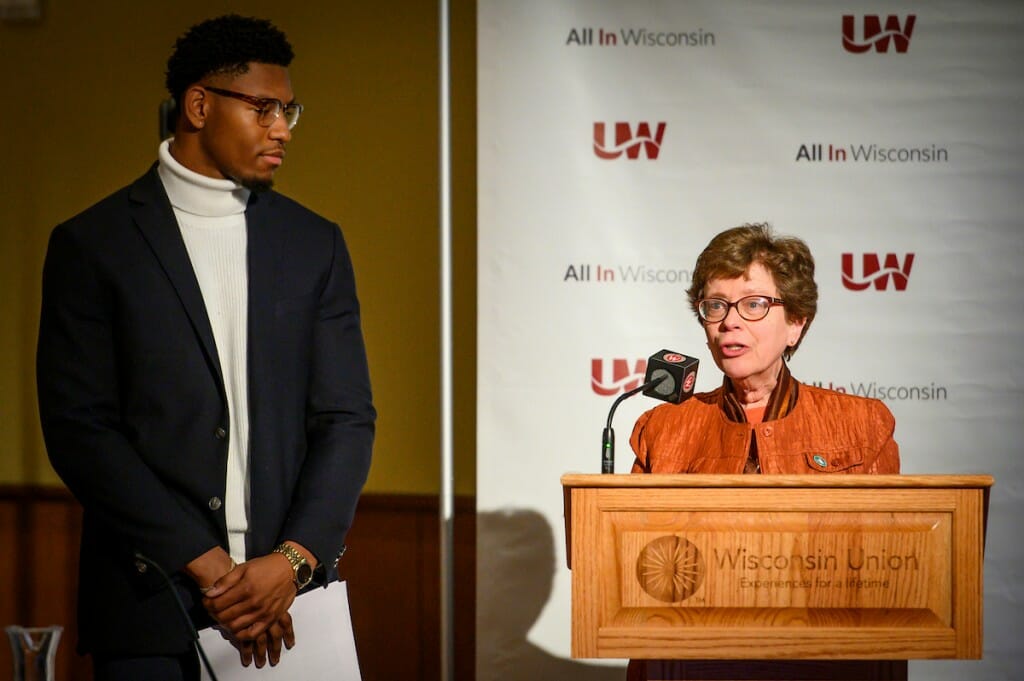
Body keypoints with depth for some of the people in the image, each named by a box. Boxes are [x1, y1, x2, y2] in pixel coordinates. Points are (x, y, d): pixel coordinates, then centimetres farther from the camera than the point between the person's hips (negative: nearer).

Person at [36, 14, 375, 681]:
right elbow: (78, 428, -5)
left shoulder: (315, 244, 10)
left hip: (288, 599, 2)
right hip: (150, 601, -2)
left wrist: (293, 561, -10)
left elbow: (347, 420, 6)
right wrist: (203, 565, -12)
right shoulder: (92, 245, 1)